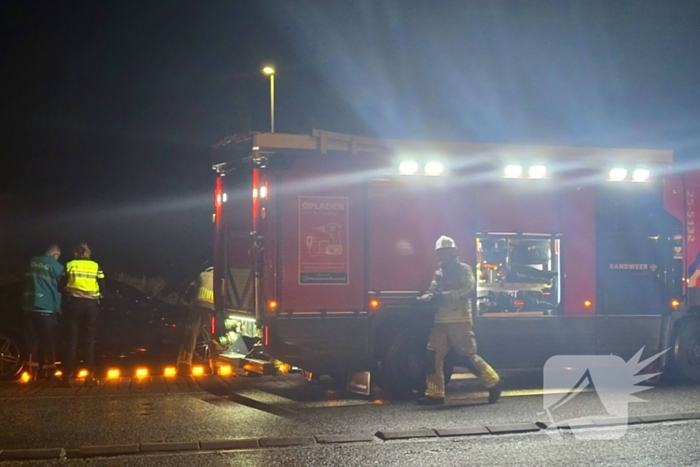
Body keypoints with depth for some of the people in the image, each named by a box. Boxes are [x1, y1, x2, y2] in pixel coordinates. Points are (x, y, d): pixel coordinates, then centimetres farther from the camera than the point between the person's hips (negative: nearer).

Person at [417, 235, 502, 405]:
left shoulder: (463, 269, -1)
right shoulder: (439, 273, 19)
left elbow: (469, 289, -15)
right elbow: (434, 292, 11)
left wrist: (445, 296, -23)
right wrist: (429, 297, -15)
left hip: (460, 320, -6)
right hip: (441, 321, 6)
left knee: (468, 355, -3)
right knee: (433, 355, -2)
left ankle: (493, 382, 13)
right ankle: (435, 393, 2)